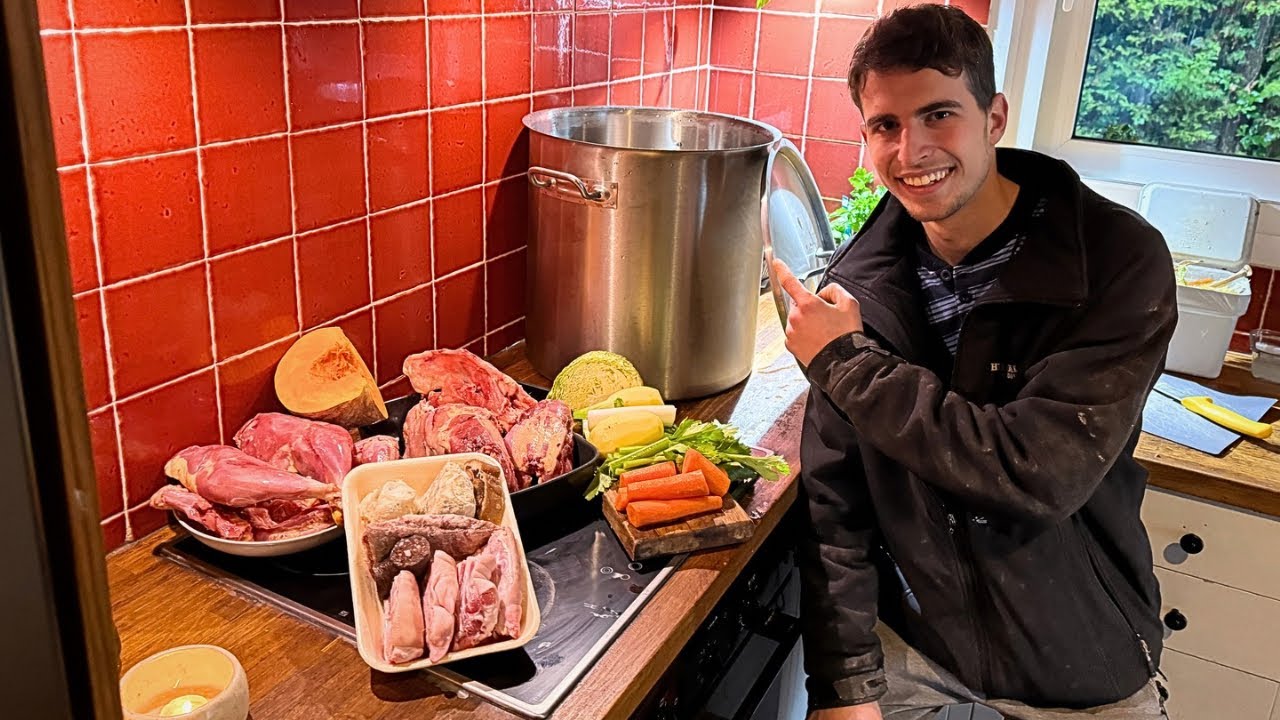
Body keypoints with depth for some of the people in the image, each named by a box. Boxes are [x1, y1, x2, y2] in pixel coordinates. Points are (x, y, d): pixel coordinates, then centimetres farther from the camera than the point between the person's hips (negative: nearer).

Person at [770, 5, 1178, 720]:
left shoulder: (1120, 259, -20)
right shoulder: (860, 280, -10)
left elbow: (1040, 475, -30)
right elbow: (834, 496, -8)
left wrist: (845, 361, -23)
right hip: (911, 632, 2)